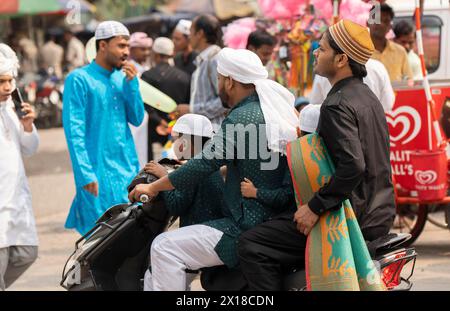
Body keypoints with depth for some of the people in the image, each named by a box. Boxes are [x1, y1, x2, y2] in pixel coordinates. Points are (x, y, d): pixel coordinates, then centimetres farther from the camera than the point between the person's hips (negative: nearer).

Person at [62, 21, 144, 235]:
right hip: (99, 172, -6)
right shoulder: (79, 80, -7)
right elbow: (74, 131, -10)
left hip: (128, 169, 6)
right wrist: (86, 174, -17)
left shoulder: (122, 77, 11)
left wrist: (132, 83, -3)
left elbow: (137, 119, 9)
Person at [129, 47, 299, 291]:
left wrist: (153, 187, -8)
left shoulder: (242, 118, -15)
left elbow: (203, 166, -18)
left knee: (165, 248, -12)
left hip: (249, 230, -10)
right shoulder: (277, 111, 13)